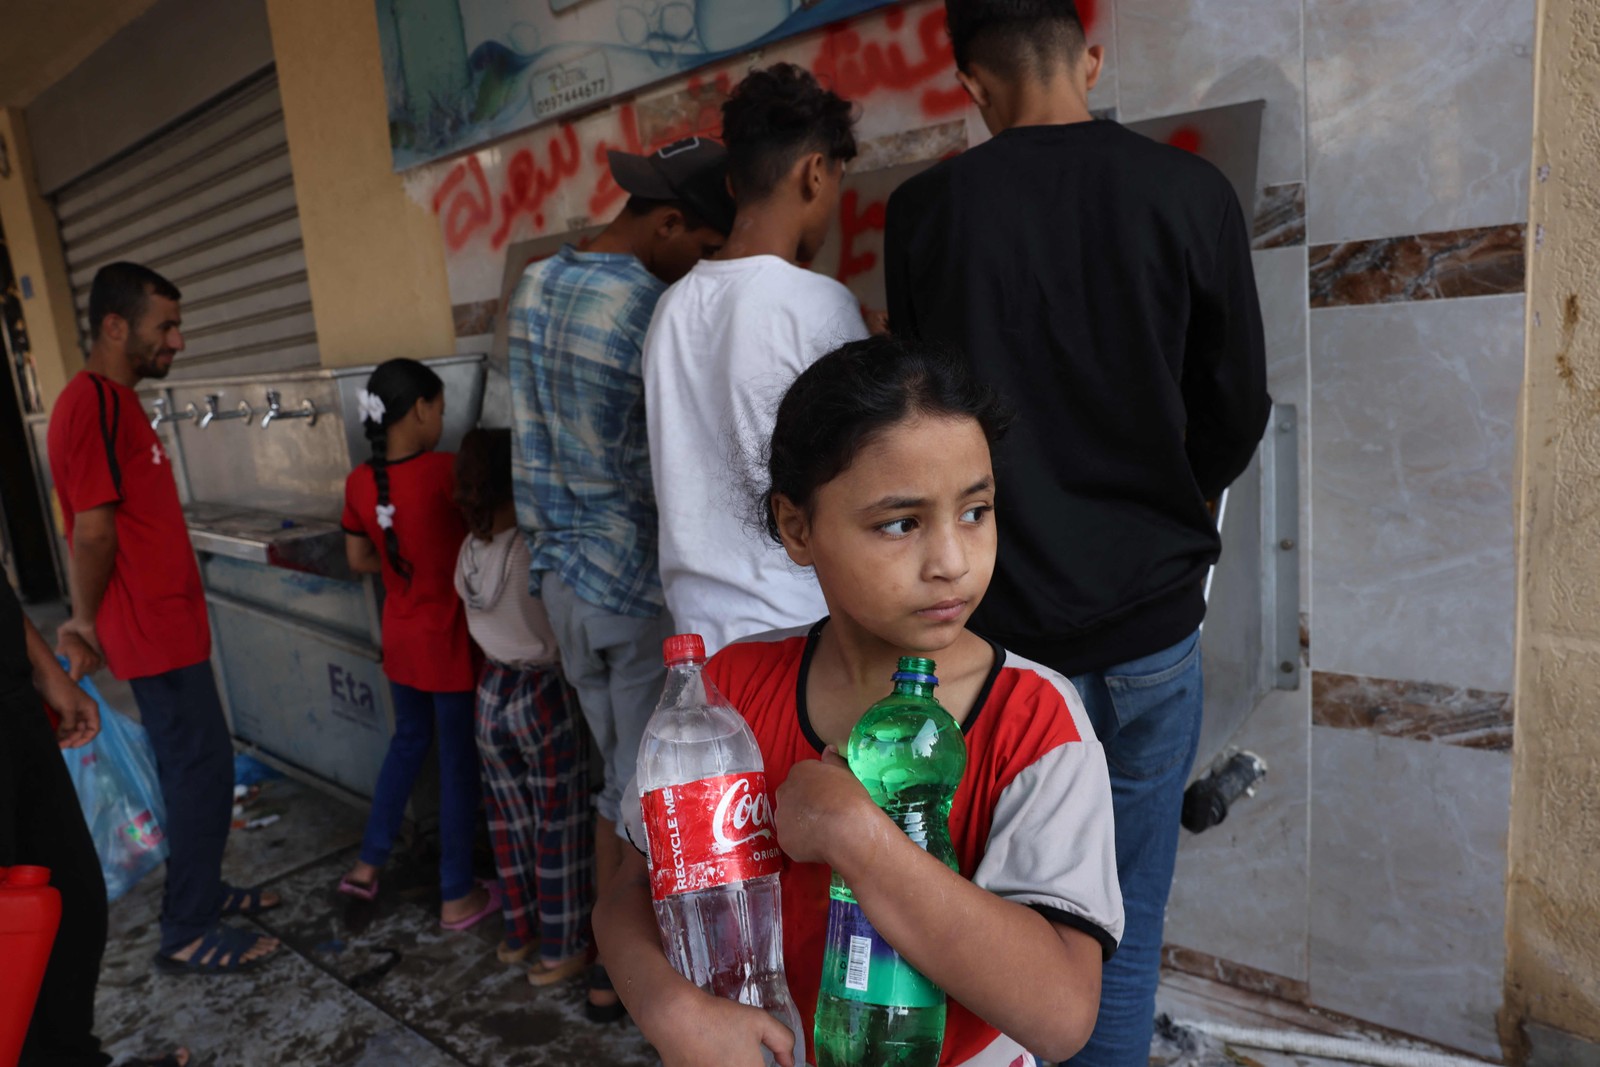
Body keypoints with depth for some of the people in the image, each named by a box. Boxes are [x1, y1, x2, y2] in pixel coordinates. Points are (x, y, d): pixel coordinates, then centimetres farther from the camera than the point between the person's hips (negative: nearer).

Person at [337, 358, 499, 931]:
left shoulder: (360, 481, -3)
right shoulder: (445, 471, -22)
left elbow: (359, 560, 7)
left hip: (400, 635, 6)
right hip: (450, 639, -6)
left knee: (409, 739, 26)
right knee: (458, 760, 6)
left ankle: (368, 863, 36)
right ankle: (458, 898, 19)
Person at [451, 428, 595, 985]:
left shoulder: (471, 550, -4)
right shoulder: (533, 552, -24)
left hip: (491, 691, 7)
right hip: (543, 694, -6)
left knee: (511, 820, 20)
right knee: (558, 826, 9)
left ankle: (519, 933, 36)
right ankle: (561, 949, 23)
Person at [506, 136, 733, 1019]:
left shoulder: (535, 286, 6)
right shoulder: (660, 316, -19)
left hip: (564, 574, 8)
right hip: (643, 587, -7)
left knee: (613, 777, 20)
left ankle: (610, 965, 34)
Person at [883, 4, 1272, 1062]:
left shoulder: (926, 210, -5)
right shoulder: (1191, 193, -4)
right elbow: (1240, 408, 3)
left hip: (997, 617, 0)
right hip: (1147, 616, 1)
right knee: (1125, 932, 14)